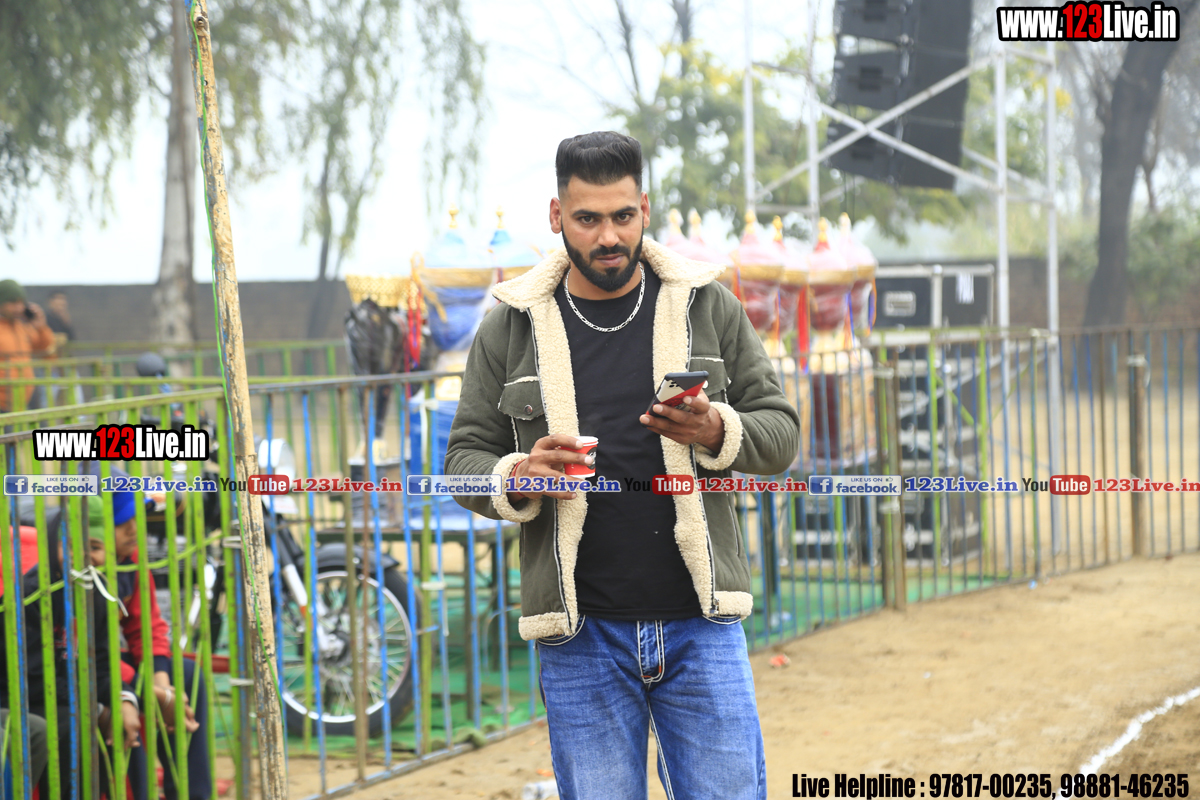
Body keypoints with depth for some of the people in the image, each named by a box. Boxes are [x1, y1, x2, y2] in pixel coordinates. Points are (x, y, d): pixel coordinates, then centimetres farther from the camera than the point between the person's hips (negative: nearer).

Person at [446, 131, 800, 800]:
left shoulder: (710, 308, 6)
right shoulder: (510, 329, 6)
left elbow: (780, 429, 7)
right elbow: (465, 457, 9)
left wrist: (717, 432, -15)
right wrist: (518, 477, -14)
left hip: (701, 622, 0)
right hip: (580, 635, 0)